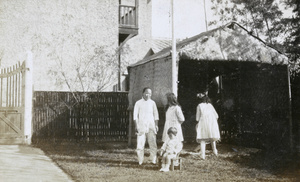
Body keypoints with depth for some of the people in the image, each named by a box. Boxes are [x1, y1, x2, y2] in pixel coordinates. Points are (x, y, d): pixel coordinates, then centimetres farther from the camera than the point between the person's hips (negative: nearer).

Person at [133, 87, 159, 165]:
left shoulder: (152, 103, 10)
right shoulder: (138, 103, 4)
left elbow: (156, 115, 14)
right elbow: (135, 115, 3)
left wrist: (156, 125, 7)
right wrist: (136, 126, -4)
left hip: (151, 126, 2)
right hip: (141, 126, -2)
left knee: (153, 143, -3)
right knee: (140, 143, -3)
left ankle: (153, 160, 4)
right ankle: (140, 161, 5)